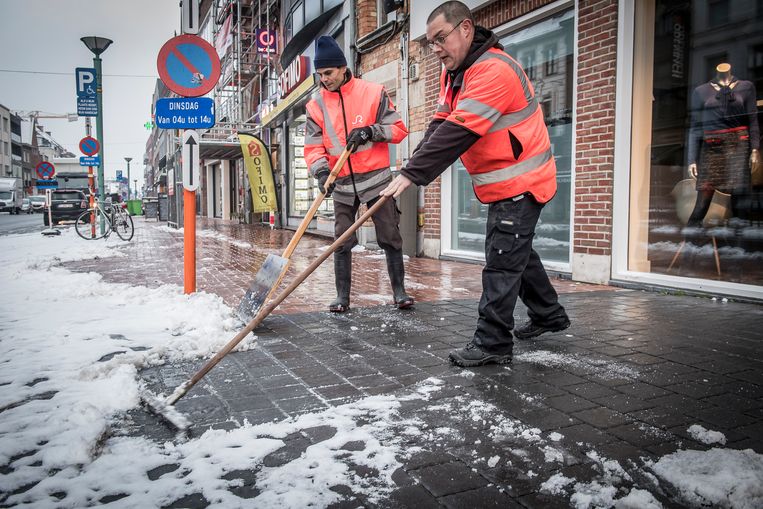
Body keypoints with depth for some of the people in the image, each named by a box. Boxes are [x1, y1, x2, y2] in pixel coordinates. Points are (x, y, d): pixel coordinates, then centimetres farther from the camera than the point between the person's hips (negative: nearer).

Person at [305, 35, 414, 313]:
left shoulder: (373, 93, -4)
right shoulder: (317, 105, 2)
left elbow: (398, 130, -3)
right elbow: (313, 147, -2)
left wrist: (370, 131, -18)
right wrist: (322, 171, -20)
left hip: (376, 179, -2)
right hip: (342, 184, 2)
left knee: (390, 237, 2)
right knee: (342, 241, 4)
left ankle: (399, 290, 13)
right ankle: (342, 296, 15)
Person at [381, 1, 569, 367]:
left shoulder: (493, 70, -23)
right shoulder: (453, 71, 10)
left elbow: (458, 133, -31)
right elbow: (440, 123, 3)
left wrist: (412, 175, -33)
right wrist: (414, 166, -12)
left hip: (521, 183, -10)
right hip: (502, 185, 10)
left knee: (502, 261, -9)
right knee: (517, 252, 19)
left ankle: (492, 343, -2)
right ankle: (548, 315, 35)